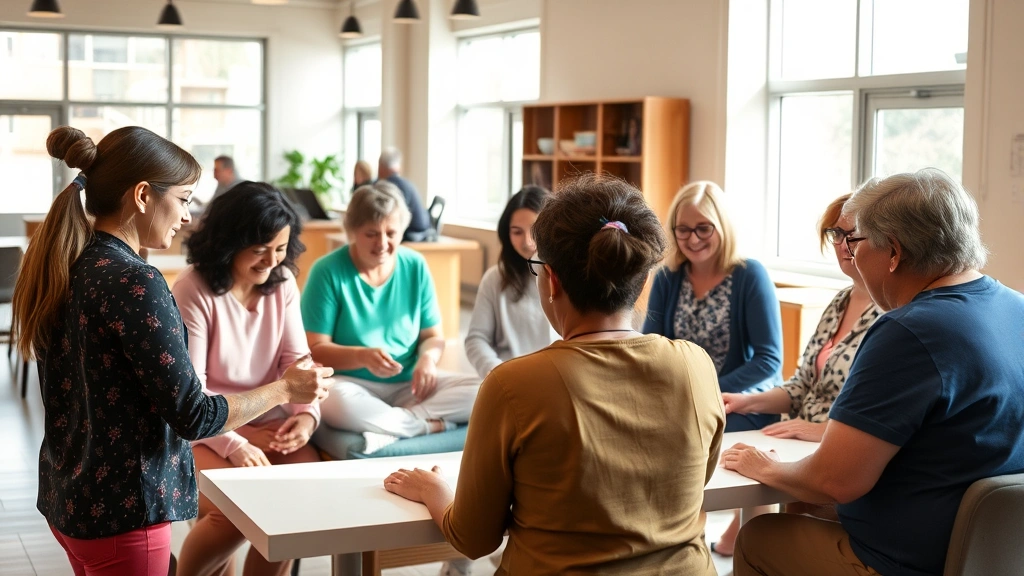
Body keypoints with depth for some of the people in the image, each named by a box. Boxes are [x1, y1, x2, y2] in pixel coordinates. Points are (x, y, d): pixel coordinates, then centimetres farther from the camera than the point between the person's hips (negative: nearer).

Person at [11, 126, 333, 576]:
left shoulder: (61, 267, 4)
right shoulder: (133, 282, -22)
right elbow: (192, 415, -20)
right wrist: (285, 389, -7)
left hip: (68, 496, 9)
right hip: (120, 509, -9)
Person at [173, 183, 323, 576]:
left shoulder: (283, 282, 1)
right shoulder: (193, 290, -15)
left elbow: (296, 359, 2)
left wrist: (307, 413, -18)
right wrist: (234, 446, -27)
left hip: (268, 421, 5)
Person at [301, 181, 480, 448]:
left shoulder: (415, 266, 3)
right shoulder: (328, 271, -8)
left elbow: (433, 335, 9)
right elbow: (315, 349, -10)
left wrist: (428, 357, -15)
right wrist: (361, 356, -28)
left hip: (409, 384, 4)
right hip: (353, 383, -4)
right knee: (337, 402, -39)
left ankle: (383, 423, -24)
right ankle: (431, 424, -21)